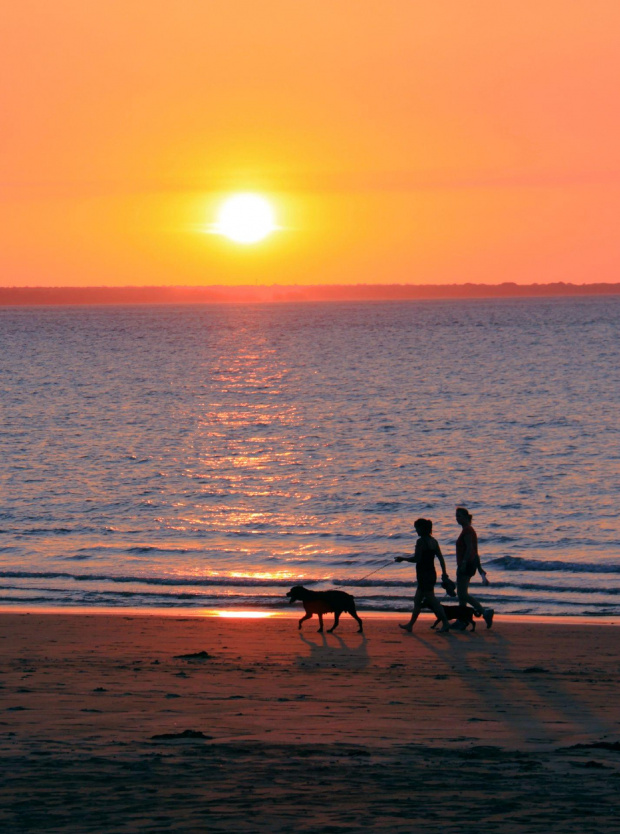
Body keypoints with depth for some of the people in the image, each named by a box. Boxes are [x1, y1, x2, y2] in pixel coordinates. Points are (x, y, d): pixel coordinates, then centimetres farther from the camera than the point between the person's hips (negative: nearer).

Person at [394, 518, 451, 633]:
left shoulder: (421, 541, -15)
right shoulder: (433, 541, 10)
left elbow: (416, 559, -18)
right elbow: (441, 558, 11)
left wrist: (402, 558, -5)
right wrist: (444, 572, 16)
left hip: (424, 574, -9)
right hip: (431, 574, 9)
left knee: (431, 600, -7)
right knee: (417, 600, 16)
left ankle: (445, 623, -11)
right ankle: (410, 624, 23)